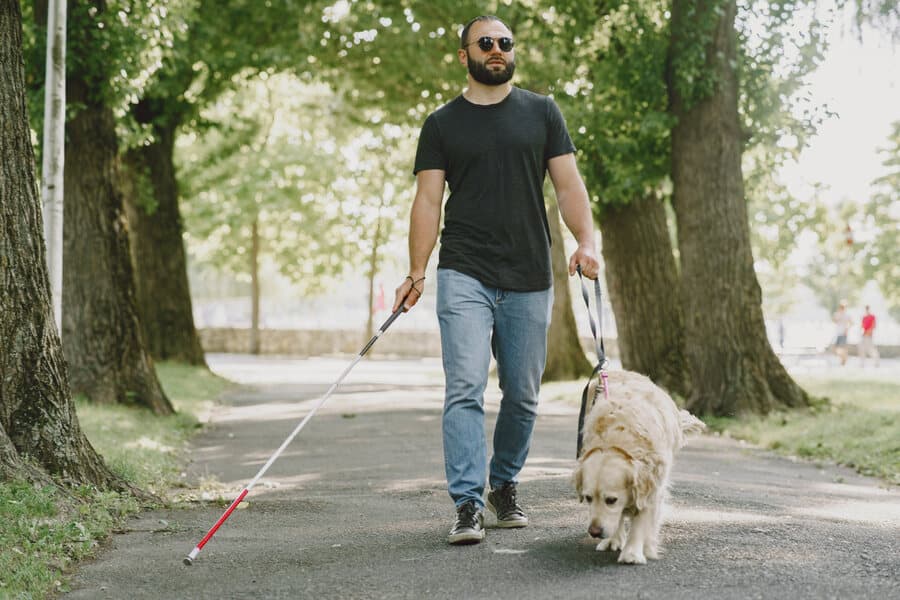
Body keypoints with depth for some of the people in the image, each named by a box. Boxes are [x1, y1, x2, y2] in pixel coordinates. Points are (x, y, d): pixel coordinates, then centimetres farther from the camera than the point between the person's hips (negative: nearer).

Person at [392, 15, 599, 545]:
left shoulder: (542, 112, 11)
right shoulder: (442, 124, 9)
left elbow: (568, 184, 6)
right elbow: (428, 200, 5)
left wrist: (586, 240, -11)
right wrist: (417, 273, -4)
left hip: (530, 279, 2)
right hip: (464, 276, -2)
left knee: (523, 396, 8)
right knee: (465, 389, -12)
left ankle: (505, 486, 27)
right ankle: (469, 506, -12)